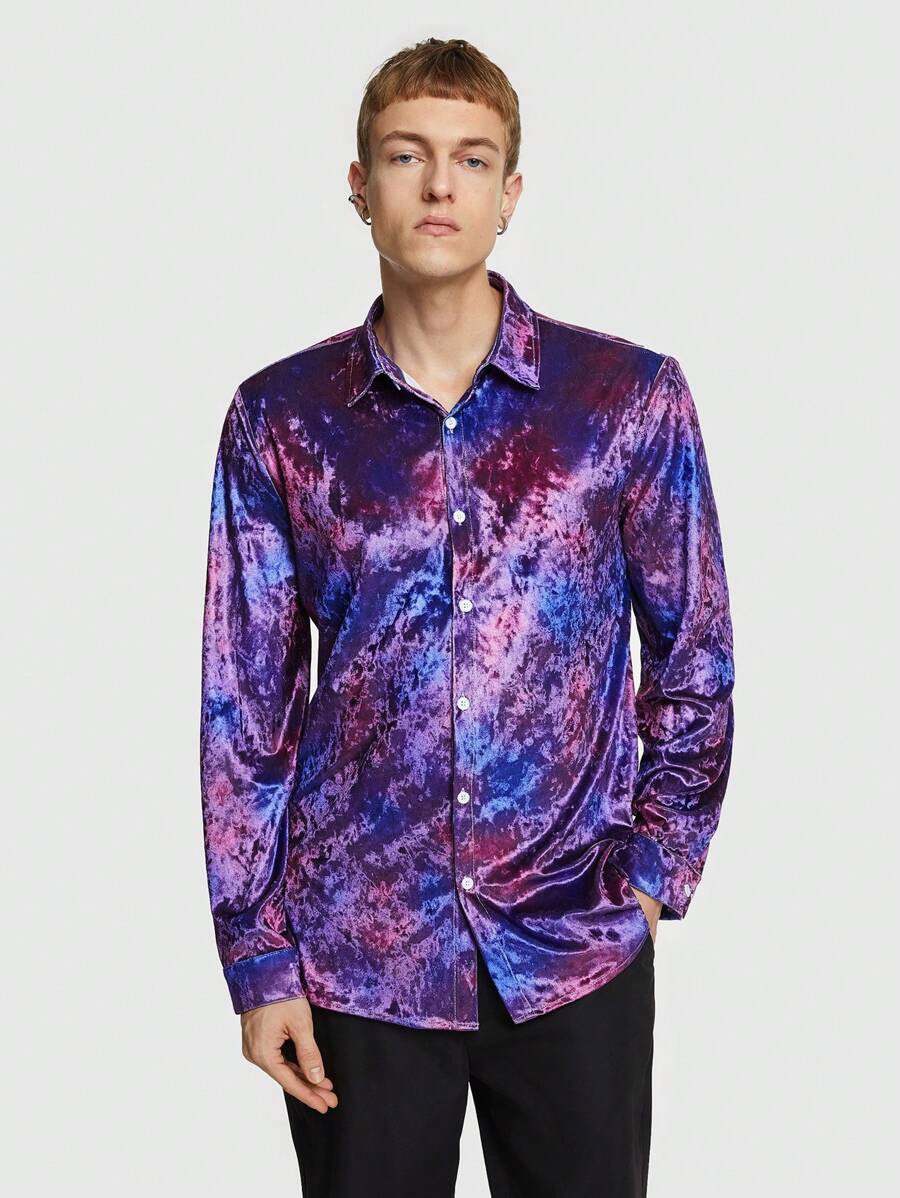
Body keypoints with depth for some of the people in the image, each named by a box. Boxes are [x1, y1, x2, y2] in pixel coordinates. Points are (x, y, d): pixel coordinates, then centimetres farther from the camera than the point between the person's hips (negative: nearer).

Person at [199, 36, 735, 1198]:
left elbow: (693, 662, 5)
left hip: (576, 946, 0)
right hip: (355, 954, 1)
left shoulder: (632, 397, -3)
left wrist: (655, 876, -2)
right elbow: (244, 703, 1)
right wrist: (258, 957, -1)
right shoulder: (279, 418, -1)